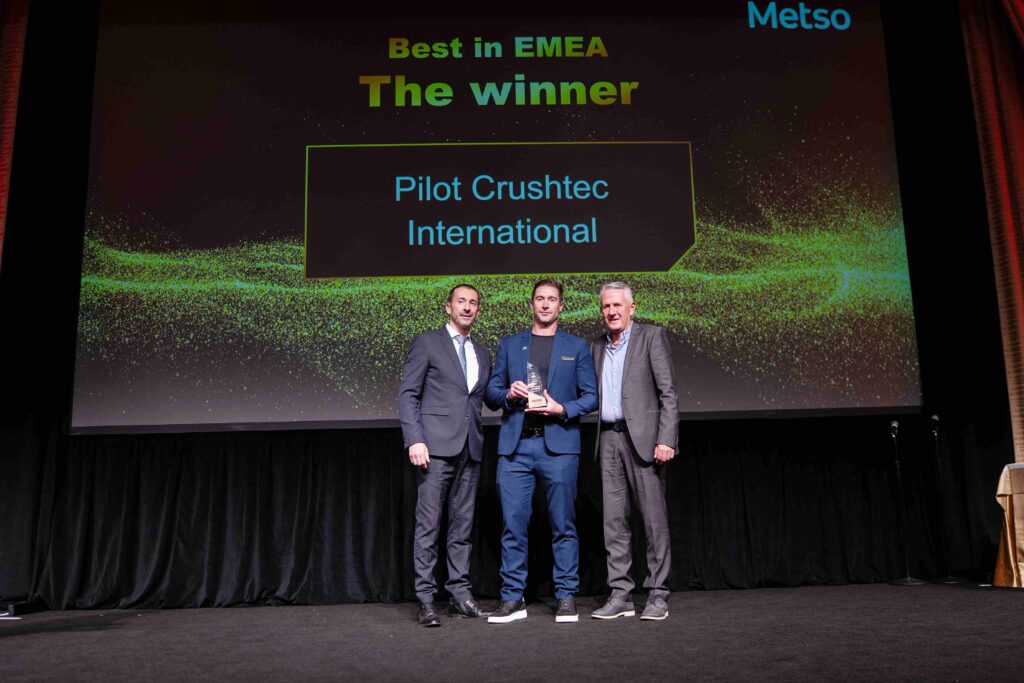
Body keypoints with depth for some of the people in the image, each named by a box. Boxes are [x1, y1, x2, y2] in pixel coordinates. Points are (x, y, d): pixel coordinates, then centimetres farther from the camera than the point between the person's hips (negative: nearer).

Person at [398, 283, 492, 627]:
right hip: (436, 446, -5)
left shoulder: (482, 354, 19)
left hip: (470, 448, 5)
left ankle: (460, 595, 17)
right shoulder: (426, 342, 2)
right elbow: (407, 394, -4)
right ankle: (426, 601, 3)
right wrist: (414, 440, -13)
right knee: (428, 525, -4)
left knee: (463, 526, 9)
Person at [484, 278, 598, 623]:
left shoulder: (576, 346, 12)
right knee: (513, 523, 1)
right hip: (515, 446, 1)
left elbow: (590, 396, 8)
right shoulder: (509, 345, 16)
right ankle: (513, 599, 11)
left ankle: (566, 597, 13)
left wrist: (562, 409, -9)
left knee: (563, 524, 2)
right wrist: (508, 394, -7)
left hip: (558, 444, -1)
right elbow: (491, 392, 14)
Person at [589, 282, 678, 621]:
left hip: (642, 436, -5)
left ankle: (657, 596, 8)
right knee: (613, 520, 6)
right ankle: (619, 595, 13)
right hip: (608, 439, 5)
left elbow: (668, 392, -7)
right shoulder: (597, 346, 16)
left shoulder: (652, 336, 0)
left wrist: (666, 439, -15)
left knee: (654, 518, -1)